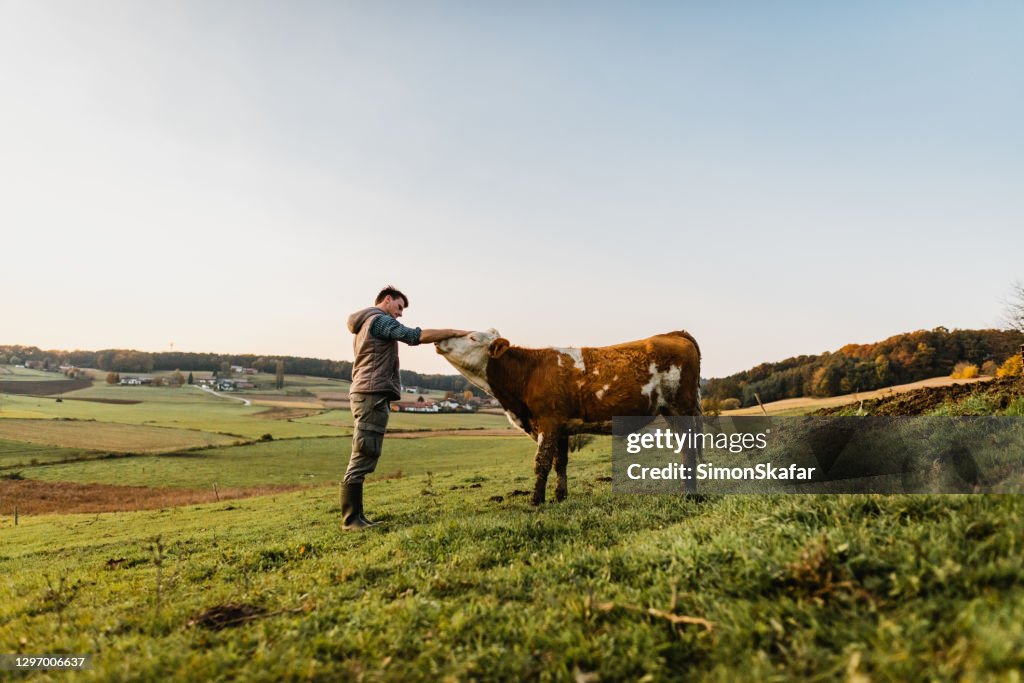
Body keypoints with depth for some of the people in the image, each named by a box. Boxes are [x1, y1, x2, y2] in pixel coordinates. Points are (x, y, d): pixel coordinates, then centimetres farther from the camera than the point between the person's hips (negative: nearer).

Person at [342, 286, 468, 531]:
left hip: (365, 393, 10)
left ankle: (355, 517, 10)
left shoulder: (365, 324, 26)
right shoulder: (380, 320, -5)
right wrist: (455, 332, -9)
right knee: (362, 458, -10)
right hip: (372, 394, -10)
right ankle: (351, 519, -9)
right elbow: (416, 336, -14)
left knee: (362, 459, 8)